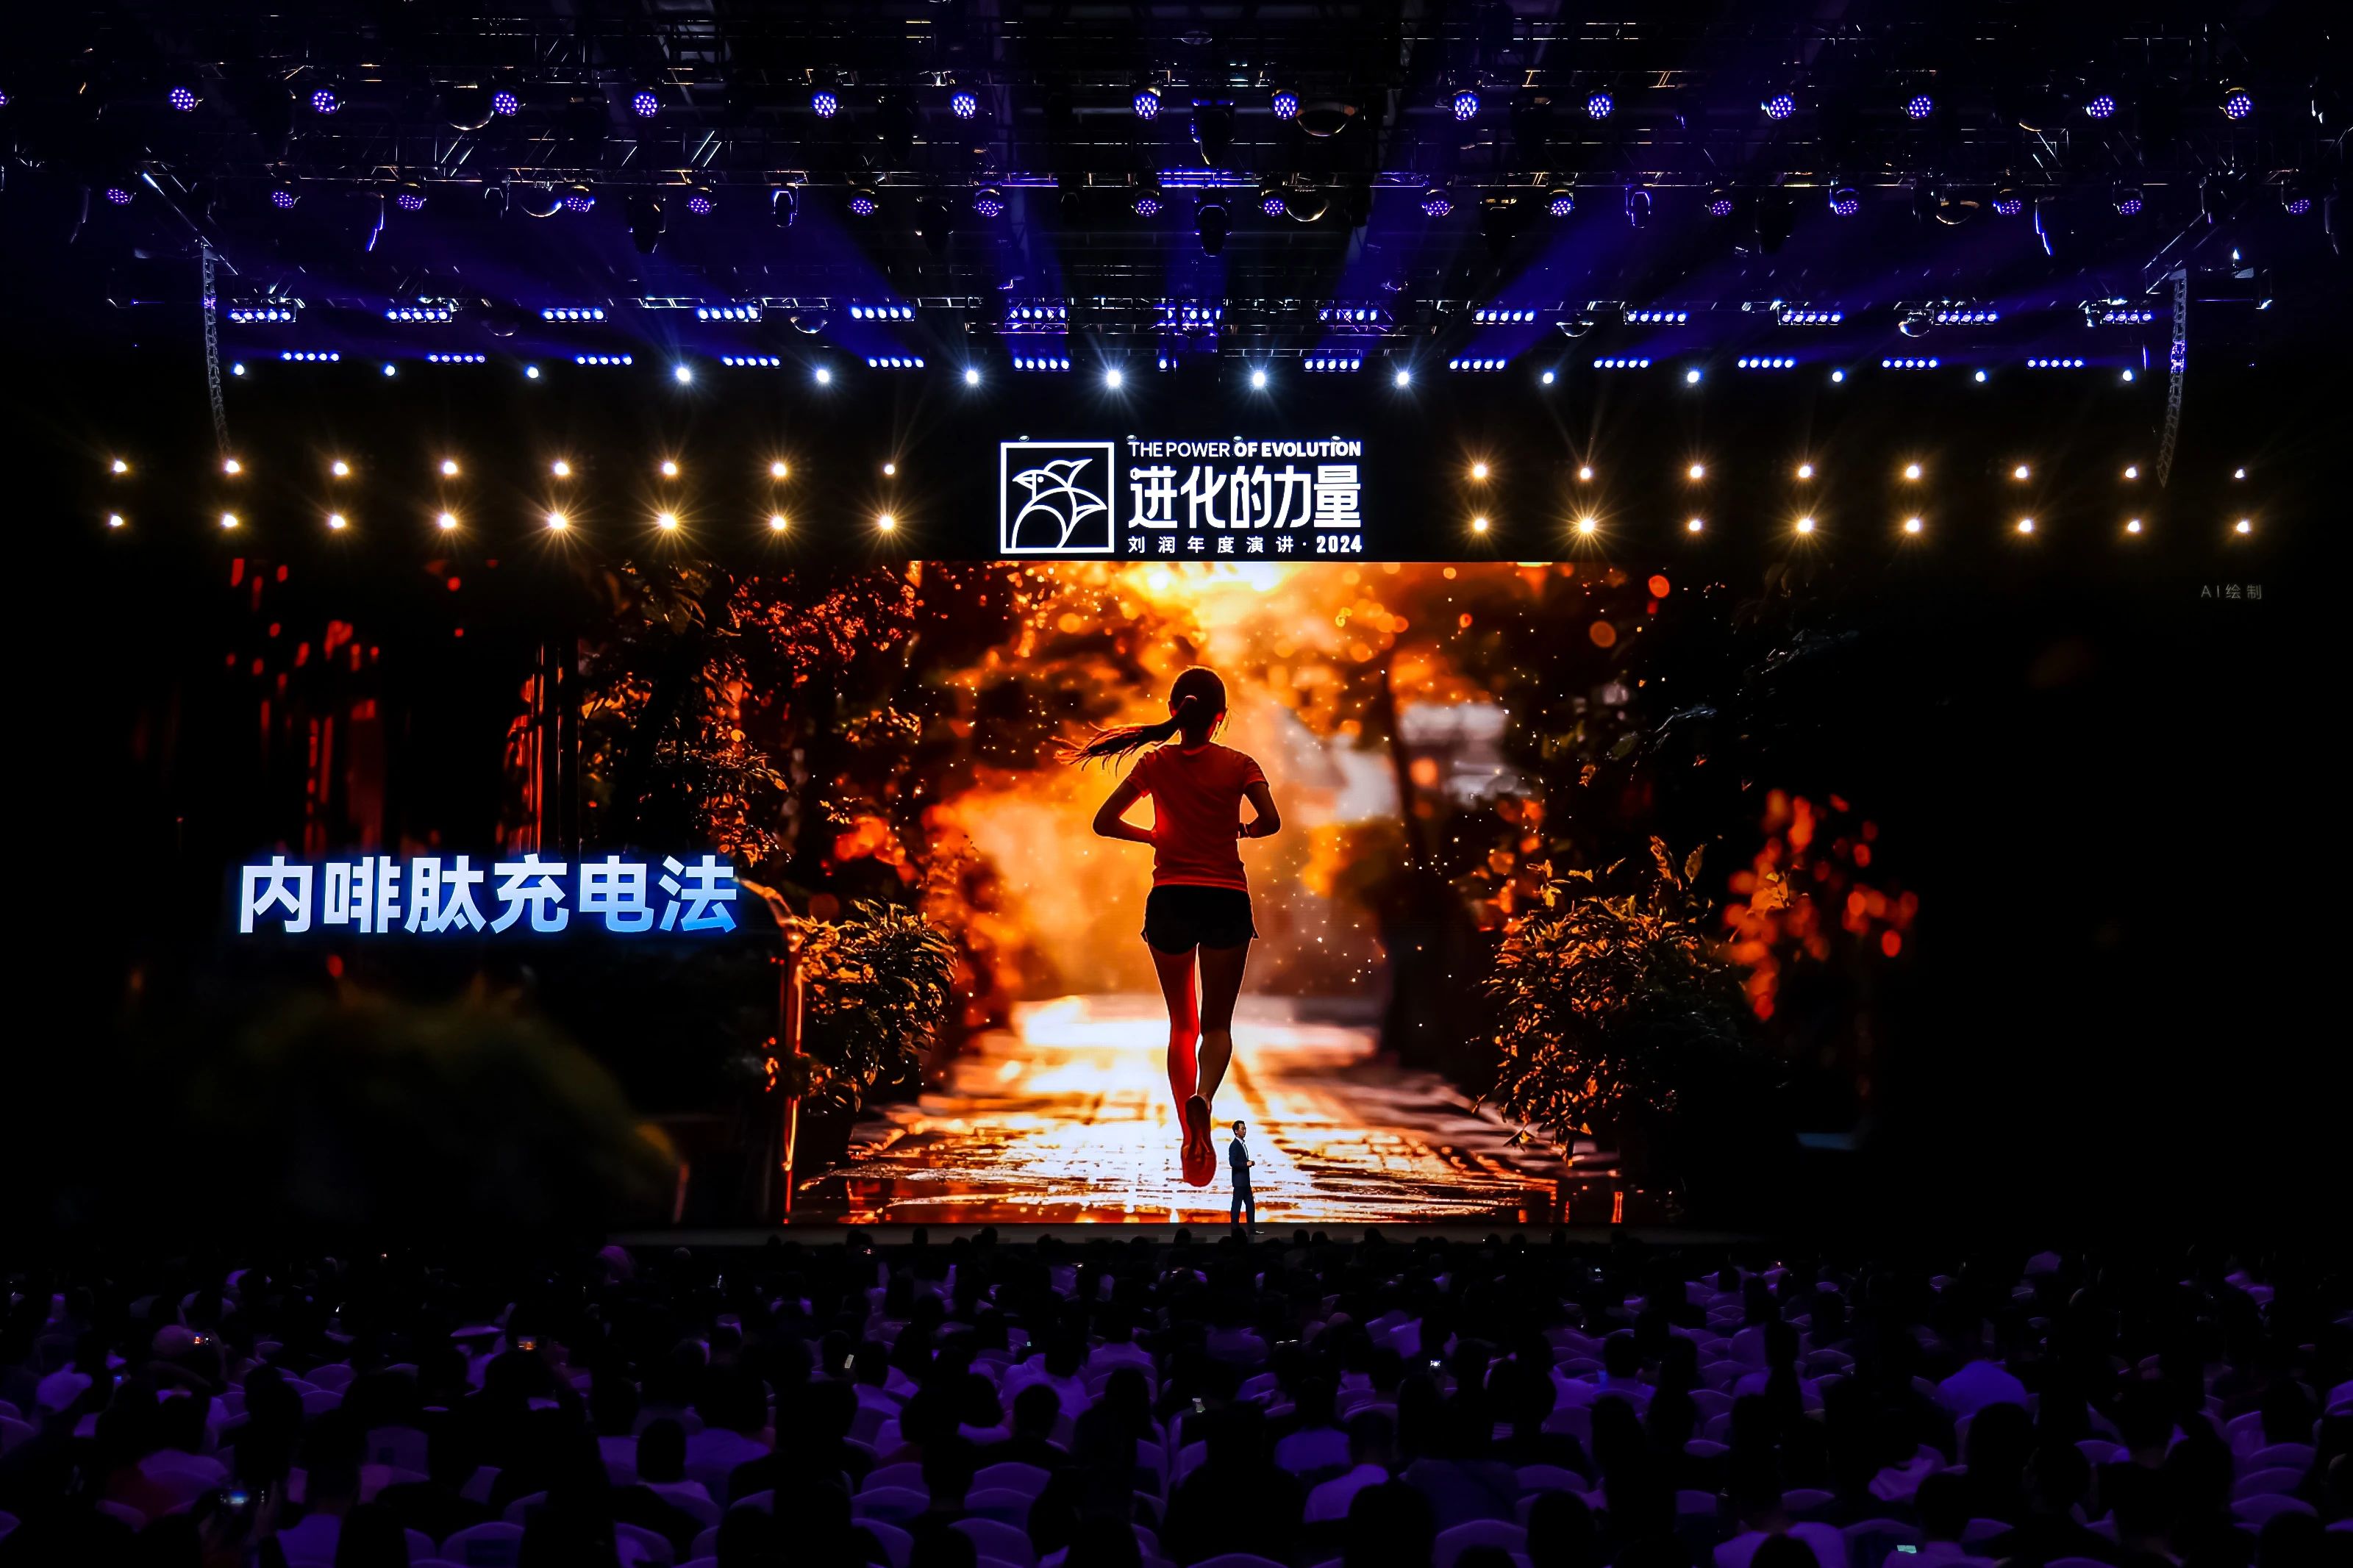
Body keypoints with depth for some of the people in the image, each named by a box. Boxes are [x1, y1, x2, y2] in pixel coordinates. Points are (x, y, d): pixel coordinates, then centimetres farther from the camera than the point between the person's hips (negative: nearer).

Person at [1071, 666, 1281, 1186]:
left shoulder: (1155, 763, 4)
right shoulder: (1238, 765, 0)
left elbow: (1104, 822, 2)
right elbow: (1270, 821, -13)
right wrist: (1240, 829, 8)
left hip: (1170, 899, 1)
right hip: (1226, 899, -1)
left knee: (1182, 1023, 14)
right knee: (1217, 1022, 6)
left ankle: (1192, 1138, 8)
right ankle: (1202, 1097, -26)